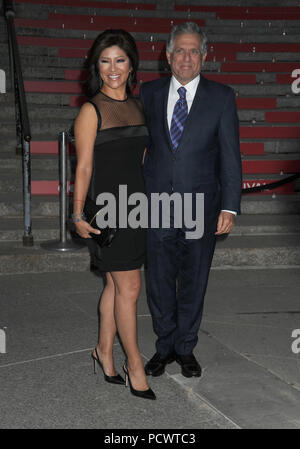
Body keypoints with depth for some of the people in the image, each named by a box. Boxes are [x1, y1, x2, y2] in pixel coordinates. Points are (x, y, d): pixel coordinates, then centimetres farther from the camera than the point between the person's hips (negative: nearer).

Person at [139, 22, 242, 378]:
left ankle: (186, 349, 26)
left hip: (200, 207, -1)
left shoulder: (221, 97, -1)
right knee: (159, 282, 8)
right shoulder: (149, 94, 5)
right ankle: (165, 347, 26)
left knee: (193, 282, 9)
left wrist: (229, 206, -9)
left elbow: (230, 155, -3)